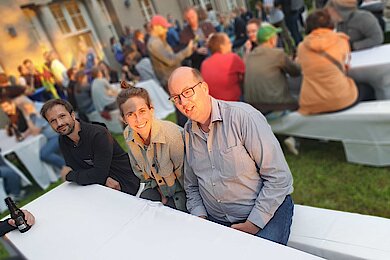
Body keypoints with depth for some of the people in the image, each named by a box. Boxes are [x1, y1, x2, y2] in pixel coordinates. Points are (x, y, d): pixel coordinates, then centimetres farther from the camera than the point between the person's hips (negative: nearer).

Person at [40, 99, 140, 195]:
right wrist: (104, 179, -19)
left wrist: (69, 175, -10)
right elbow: (76, 169, -1)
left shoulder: (98, 134, -23)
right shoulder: (63, 140, 1)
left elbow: (99, 173, -25)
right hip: (101, 185, 7)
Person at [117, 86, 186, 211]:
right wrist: (160, 192, 0)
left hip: (180, 191, -4)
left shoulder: (173, 134, -31)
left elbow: (183, 174, -16)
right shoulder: (128, 134, -13)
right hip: (156, 187, 5)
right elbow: (138, 169, 4)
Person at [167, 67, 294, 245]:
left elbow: (279, 177, -15)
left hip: (267, 212, -4)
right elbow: (191, 187, 15)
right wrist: (201, 219, 0)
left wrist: (252, 224, -14)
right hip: (215, 221, 5)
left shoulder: (243, 116, -14)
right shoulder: (188, 132, 5)